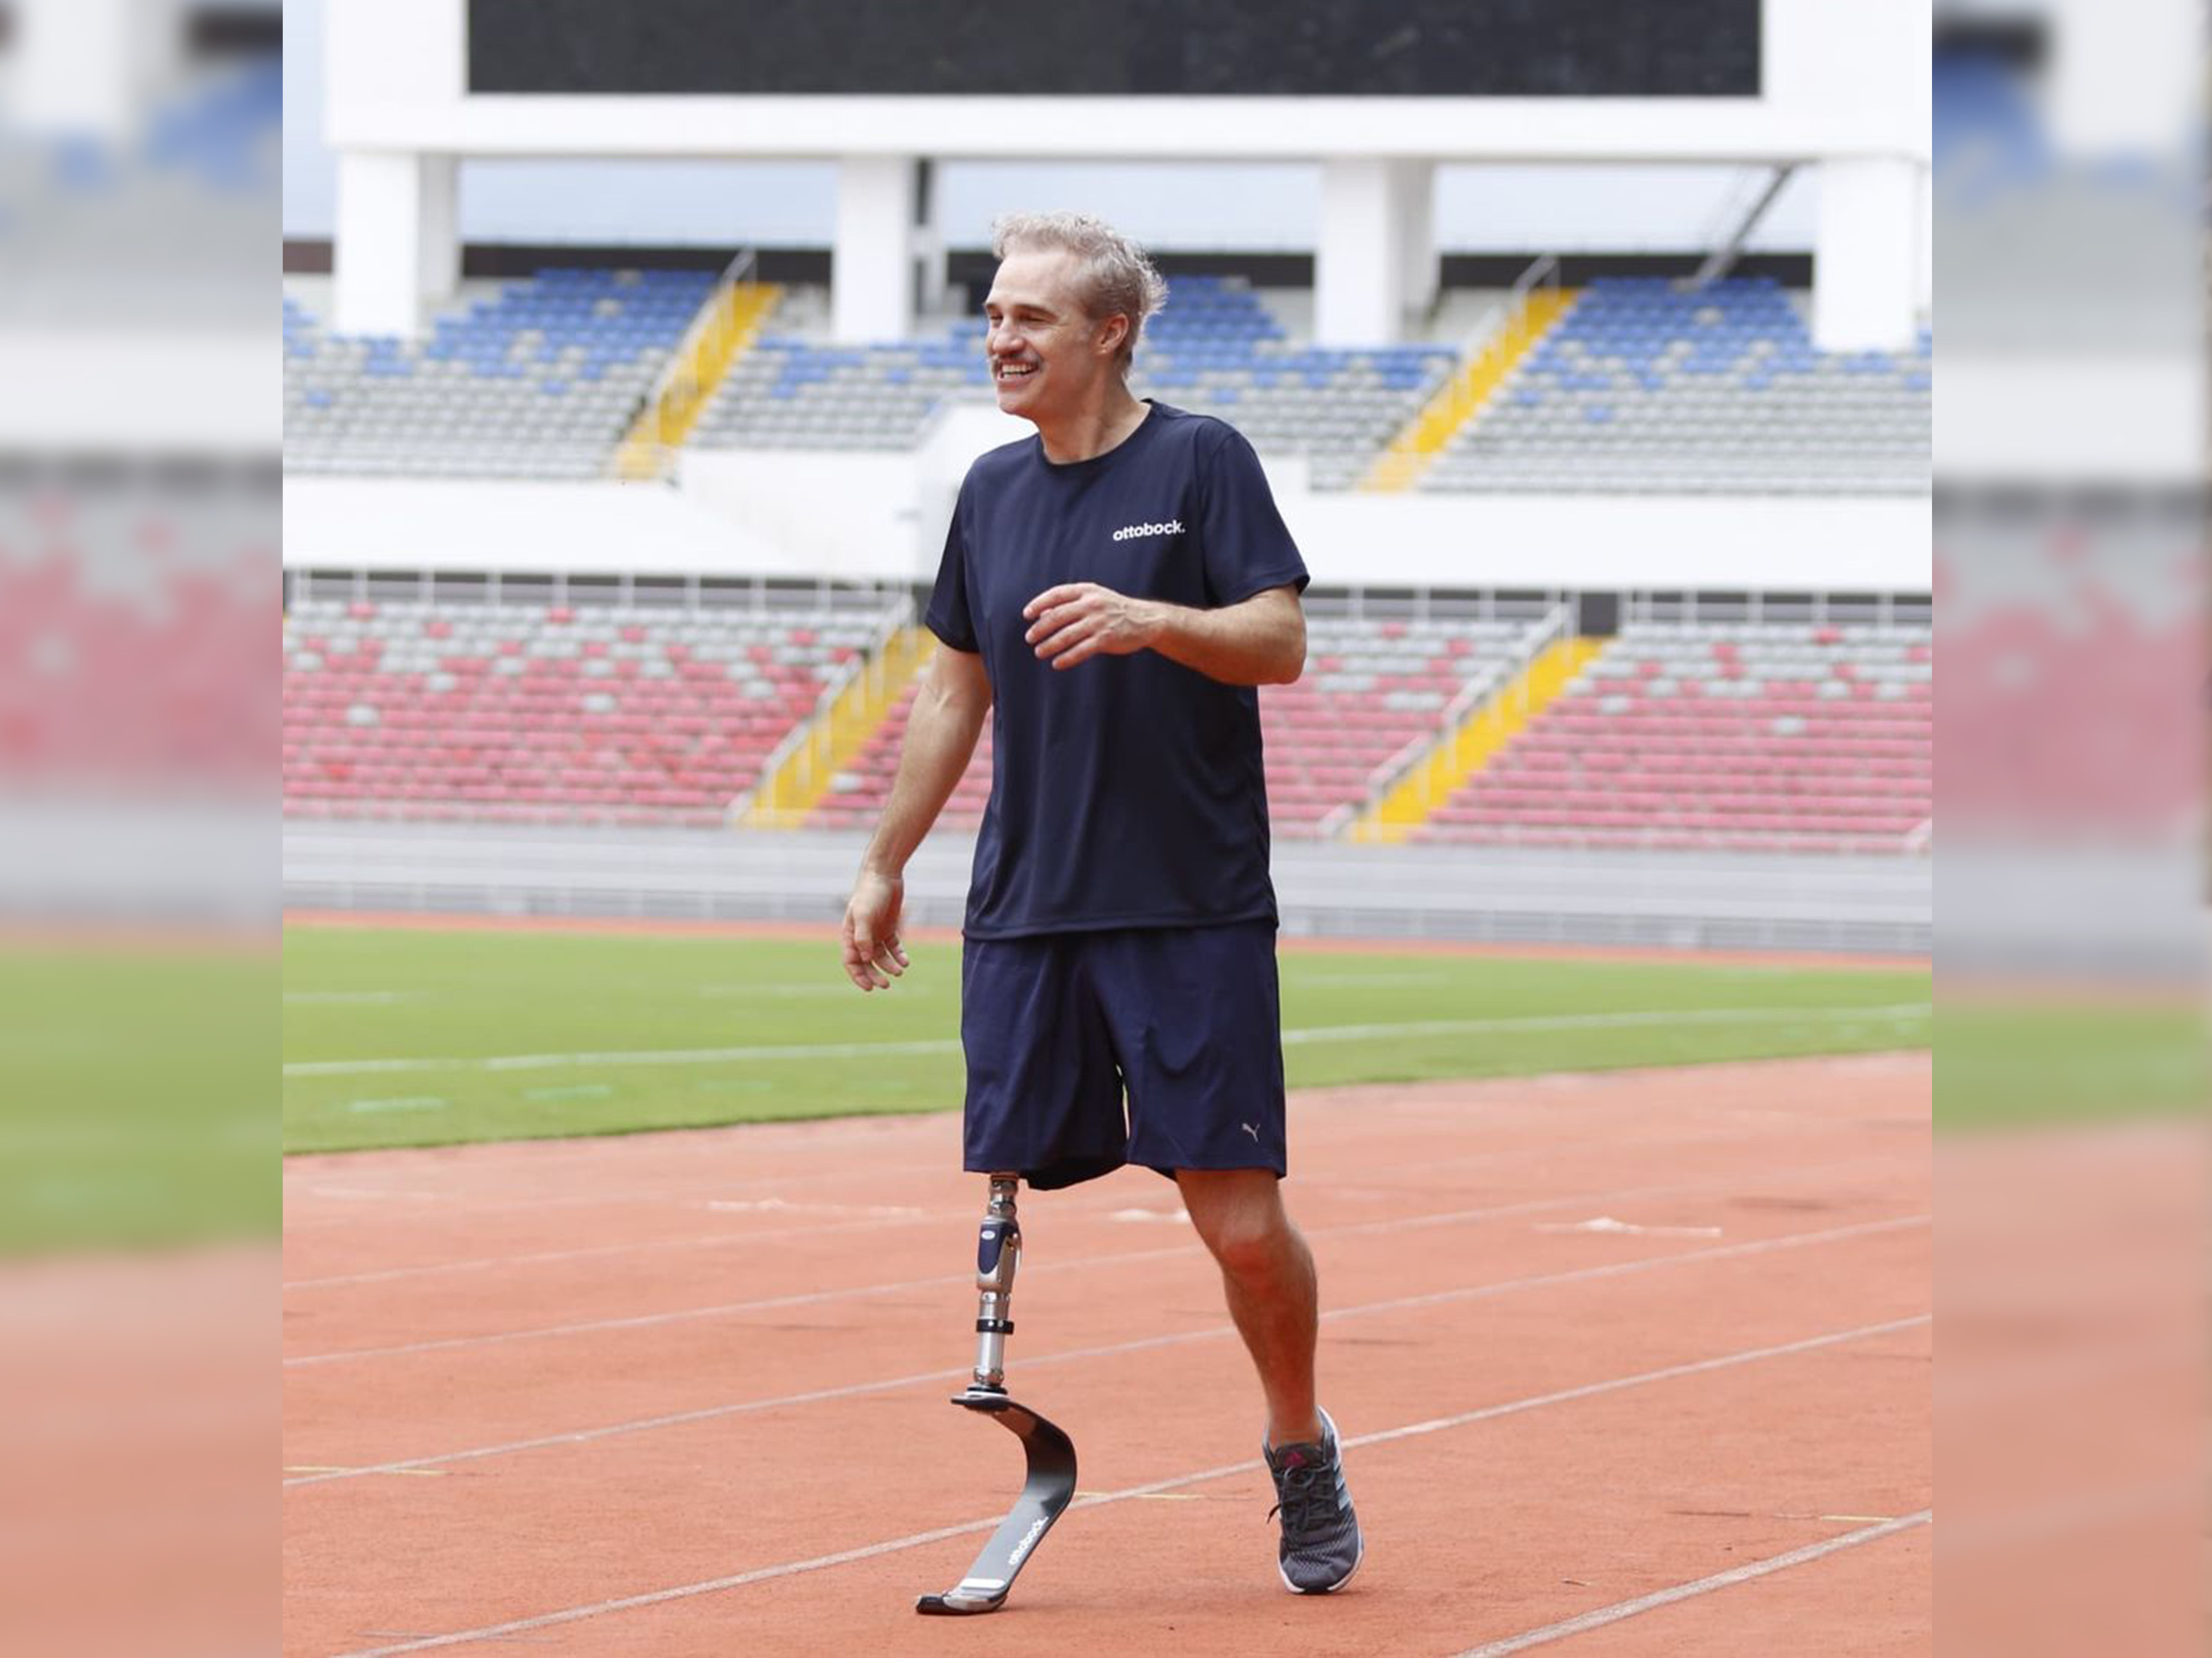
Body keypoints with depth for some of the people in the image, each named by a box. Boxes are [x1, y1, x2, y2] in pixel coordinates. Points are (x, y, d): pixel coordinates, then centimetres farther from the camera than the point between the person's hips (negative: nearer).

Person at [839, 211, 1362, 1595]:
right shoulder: (993, 490, 14)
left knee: (1242, 1221, -6)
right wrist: (884, 865, 20)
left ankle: (1302, 1449, 17)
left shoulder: (1200, 461, -2)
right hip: (1022, 913, 5)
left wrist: (1151, 620, -26)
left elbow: (1282, 642, -10)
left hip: (1195, 911, -5)